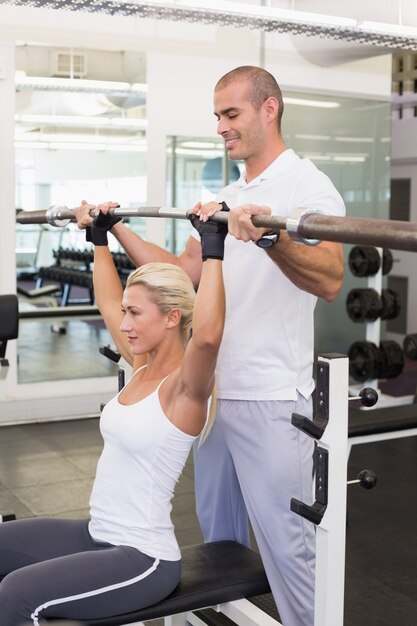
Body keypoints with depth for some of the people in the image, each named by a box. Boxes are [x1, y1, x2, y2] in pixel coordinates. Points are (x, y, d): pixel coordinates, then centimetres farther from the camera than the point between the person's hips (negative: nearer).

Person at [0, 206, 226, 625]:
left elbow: (207, 335, -41)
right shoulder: (142, 365, 6)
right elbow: (108, 304, 19)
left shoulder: (185, 387, -18)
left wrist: (213, 248, -39)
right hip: (97, 534, 9)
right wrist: (100, 236, 22)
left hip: (143, 558, -9)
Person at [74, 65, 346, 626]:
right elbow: (182, 272, 16)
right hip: (215, 388, 9)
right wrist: (115, 228, 11)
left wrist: (270, 236, -43)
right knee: (217, 530, 19)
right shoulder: (228, 196, 16)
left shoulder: (306, 184, -11)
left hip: (271, 397, -8)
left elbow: (329, 281, -26)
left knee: (285, 540, 0)